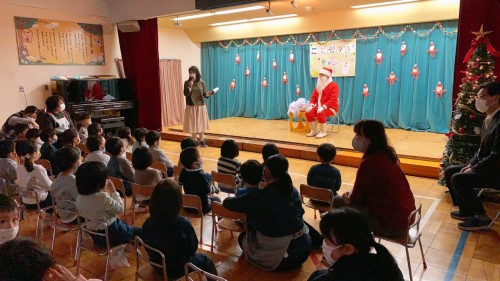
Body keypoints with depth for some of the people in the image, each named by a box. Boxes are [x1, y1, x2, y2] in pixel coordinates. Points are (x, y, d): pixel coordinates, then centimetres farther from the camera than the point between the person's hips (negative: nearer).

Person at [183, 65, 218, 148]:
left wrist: (210, 93, -18)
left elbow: (205, 94, 1)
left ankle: (201, 141, 19)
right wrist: (189, 88, -25)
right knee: (193, 124, 4)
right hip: (191, 107, -1)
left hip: (201, 106, 1)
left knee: (201, 124, 8)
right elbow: (185, 94, -10)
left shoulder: (202, 83, -1)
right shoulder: (187, 83, -4)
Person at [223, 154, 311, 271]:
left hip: (276, 249, -6)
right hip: (302, 243, 6)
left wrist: (227, 199, 12)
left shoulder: (262, 196, -19)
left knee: (242, 237, 22)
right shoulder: (293, 191, -3)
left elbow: (228, 203, -13)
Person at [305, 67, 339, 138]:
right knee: (308, 112, -18)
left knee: (321, 113, -36)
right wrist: (311, 105, -7)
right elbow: (314, 96, 13)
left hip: (331, 107, -7)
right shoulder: (319, 85, 13)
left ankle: (323, 131, -20)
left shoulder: (333, 85, -11)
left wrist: (323, 107, -30)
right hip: (319, 106, 7)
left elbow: (333, 100, -20)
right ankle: (314, 130, -6)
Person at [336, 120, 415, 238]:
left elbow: (357, 197, -12)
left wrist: (349, 197, 8)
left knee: (339, 202, -2)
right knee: (352, 201, 21)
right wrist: (352, 194, 6)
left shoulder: (369, 162, -23)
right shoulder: (385, 154, 4)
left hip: (392, 223, -9)